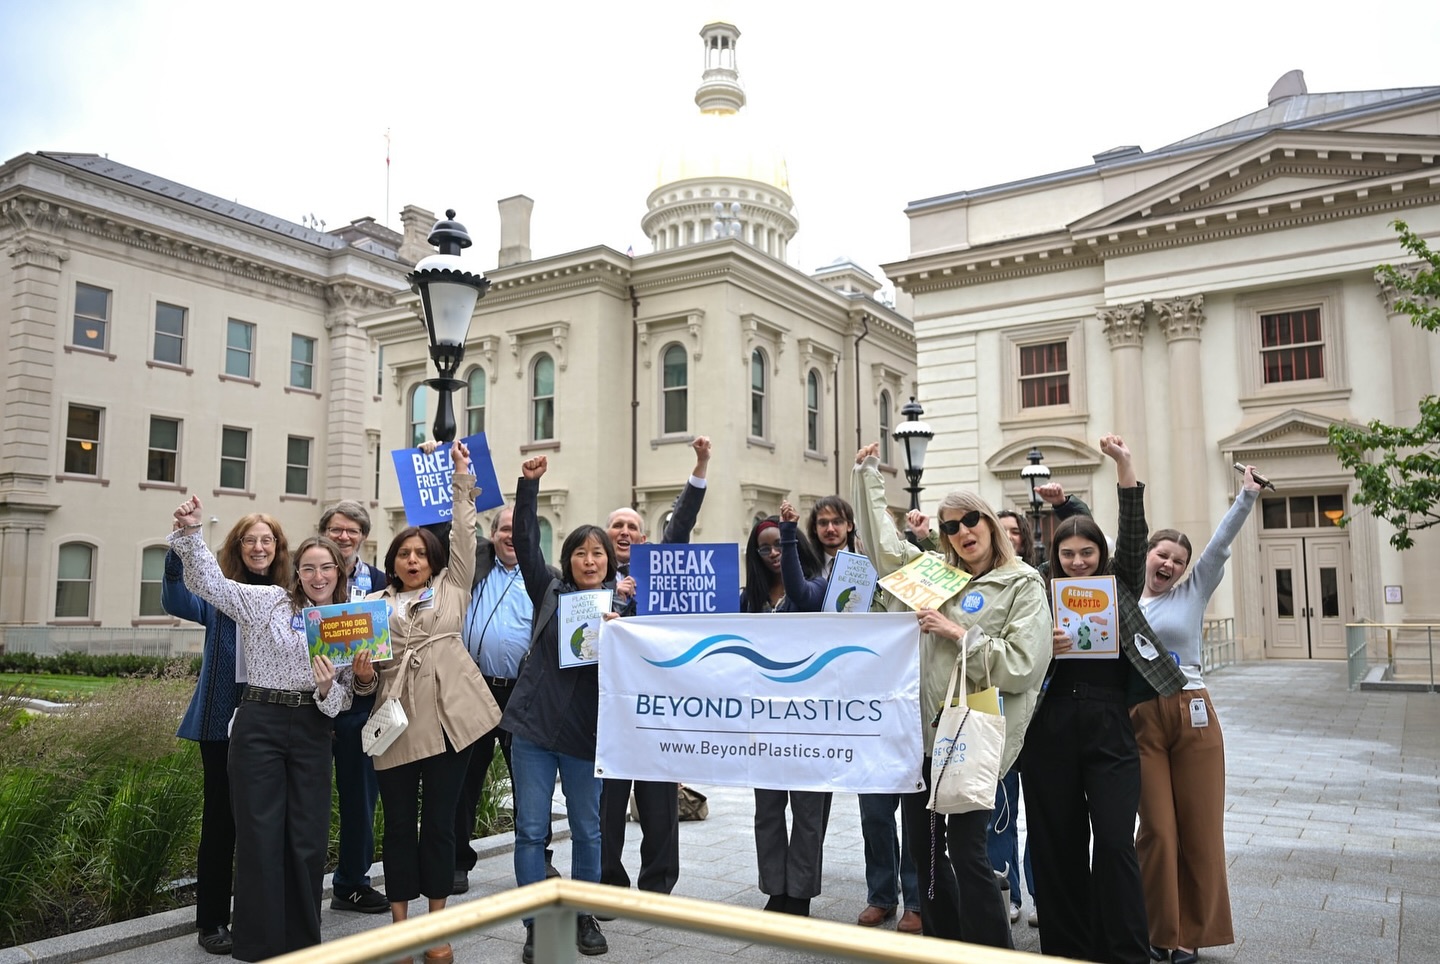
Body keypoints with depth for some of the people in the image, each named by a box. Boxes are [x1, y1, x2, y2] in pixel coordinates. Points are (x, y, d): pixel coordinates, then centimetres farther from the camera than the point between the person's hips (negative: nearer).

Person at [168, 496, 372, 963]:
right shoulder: (267, 601, 2)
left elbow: (342, 700, 10)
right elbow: (209, 582, -5)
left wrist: (330, 686, -12)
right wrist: (191, 533, -19)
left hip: (312, 732, 3)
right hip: (259, 725, -2)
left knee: (309, 840, 5)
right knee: (260, 835, 0)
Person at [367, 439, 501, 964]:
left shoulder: (452, 588, 14)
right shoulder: (376, 603, 14)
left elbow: (463, 536, 8)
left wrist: (462, 478, 6)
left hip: (447, 719, 0)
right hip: (397, 723, 1)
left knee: (440, 822, 6)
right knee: (400, 824, 7)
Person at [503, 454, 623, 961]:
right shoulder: (549, 591, 5)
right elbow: (526, 540, -2)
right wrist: (528, 483, -9)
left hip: (586, 731, 0)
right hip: (534, 726, 0)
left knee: (588, 830, 11)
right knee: (530, 829, 4)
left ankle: (583, 916, 28)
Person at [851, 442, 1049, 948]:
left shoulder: (1022, 585, -4)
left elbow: (1023, 666, -14)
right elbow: (881, 540, 21)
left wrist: (960, 634, -14)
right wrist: (868, 473, 23)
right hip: (922, 730, 6)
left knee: (966, 853, -4)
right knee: (924, 846, 14)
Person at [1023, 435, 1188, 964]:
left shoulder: (1120, 588, 9)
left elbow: (1134, 534, -4)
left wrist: (1123, 464, -11)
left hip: (1110, 727, -1)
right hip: (1051, 731, 1)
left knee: (1115, 843, -6)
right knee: (1058, 845, 7)